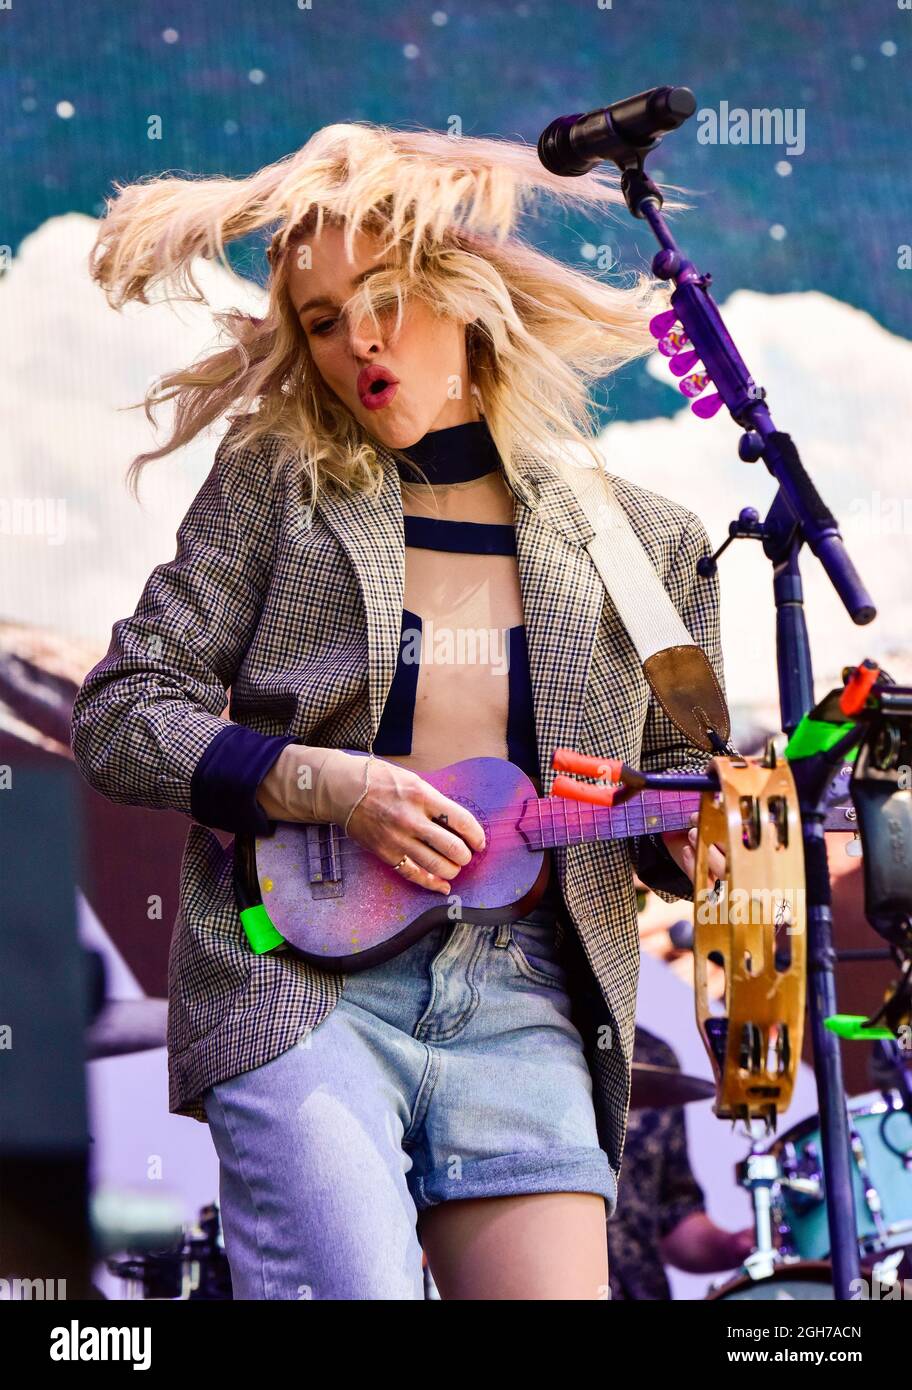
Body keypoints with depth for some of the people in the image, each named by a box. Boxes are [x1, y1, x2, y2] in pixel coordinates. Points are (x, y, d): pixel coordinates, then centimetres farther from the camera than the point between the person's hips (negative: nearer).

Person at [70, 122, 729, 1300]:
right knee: (355, 1282, -20)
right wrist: (325, 783, -11)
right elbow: (118, 715, 3)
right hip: (296, 983, -2)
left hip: (522, 1002, 2)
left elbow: (674, 774, 19)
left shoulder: (644, 544, 11)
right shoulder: (273, 489, 7)